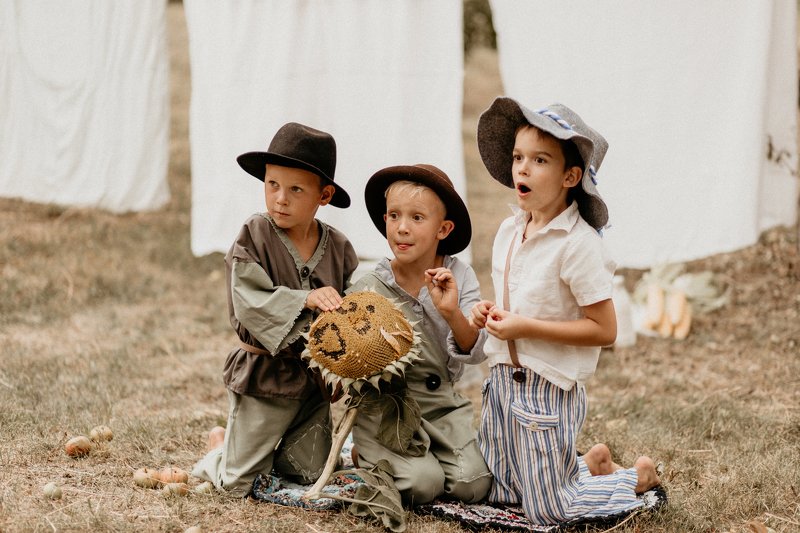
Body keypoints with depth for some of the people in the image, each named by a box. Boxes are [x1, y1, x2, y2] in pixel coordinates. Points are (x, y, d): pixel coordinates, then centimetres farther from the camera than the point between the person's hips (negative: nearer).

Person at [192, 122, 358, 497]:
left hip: (314, 377, 4)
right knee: (241, 484, 2)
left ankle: (270, 450, 38)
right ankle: (221, 446, 35)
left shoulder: (338, 248, -1)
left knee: (311, 480, 10)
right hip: (262, 376, -4)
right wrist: (306, 299, -31)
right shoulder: (255, 237, -12)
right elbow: (249, 301, -21)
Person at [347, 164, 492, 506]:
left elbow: (474, 352, -9)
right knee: (422, 484, -21)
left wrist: (452, 313, -26)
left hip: (443, 405, 2)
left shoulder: (459, 277, -3)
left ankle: (428, 452, 17)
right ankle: (364, 454, 10)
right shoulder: (368, 289, -8)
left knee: (473, 485, -15)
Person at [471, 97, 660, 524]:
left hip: (548, 389, -8)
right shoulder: (509, 231, 5)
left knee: (546, 511, 0)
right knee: (494, 493, 18)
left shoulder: (577, 244, -19)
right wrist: (488, 314, -2)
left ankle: (636, 479, 23)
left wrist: (526, 327, -23)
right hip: (502, 378, 8)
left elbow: (604, 329, -20)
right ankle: (590, 465, 36)